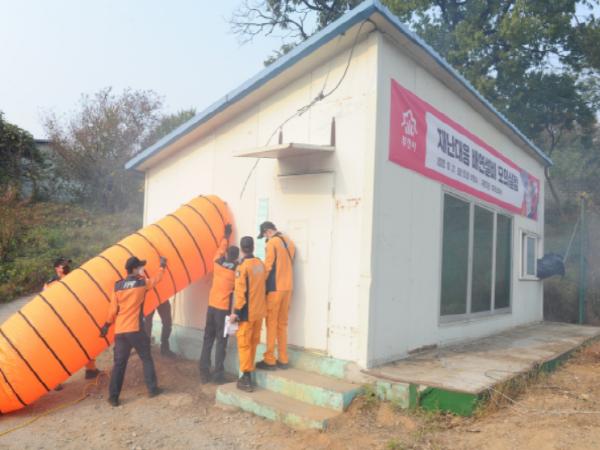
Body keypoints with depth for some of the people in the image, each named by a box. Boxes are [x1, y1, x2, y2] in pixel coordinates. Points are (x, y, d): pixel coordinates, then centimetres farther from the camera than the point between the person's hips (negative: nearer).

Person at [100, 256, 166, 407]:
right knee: (146, 359, 13)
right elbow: (157, 279, 16)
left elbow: (113, 309, 6)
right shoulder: (142, 283, -4)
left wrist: (107, 325, 19)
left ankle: (113, 397, 8)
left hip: (120, 331, 3)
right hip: (135, 329, -3)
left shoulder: (118, 286, 4)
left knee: (119, 363, 9)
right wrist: (162, 266, 32)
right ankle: (152, 389, 20)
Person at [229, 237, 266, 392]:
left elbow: (241, 292, -19)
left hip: (247, 312, -7)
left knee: (244, 343, 0)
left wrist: (236, 312, -14)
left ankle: (246, 378, 1)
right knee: (253, 342, 16)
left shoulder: (242, 266, -16)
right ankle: (249, 372, 26)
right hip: (259, 310, 7)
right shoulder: (260, 264, 5)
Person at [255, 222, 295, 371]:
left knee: (271, 324, 0)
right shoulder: (289, 242, 12)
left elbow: (268, 267, -11)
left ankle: (269, 360, 4)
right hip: (288, 287, 7)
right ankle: (283, 359, 15)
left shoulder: (272, 243, -10)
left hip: (275, 288, -7)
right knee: (282, 324, 12)